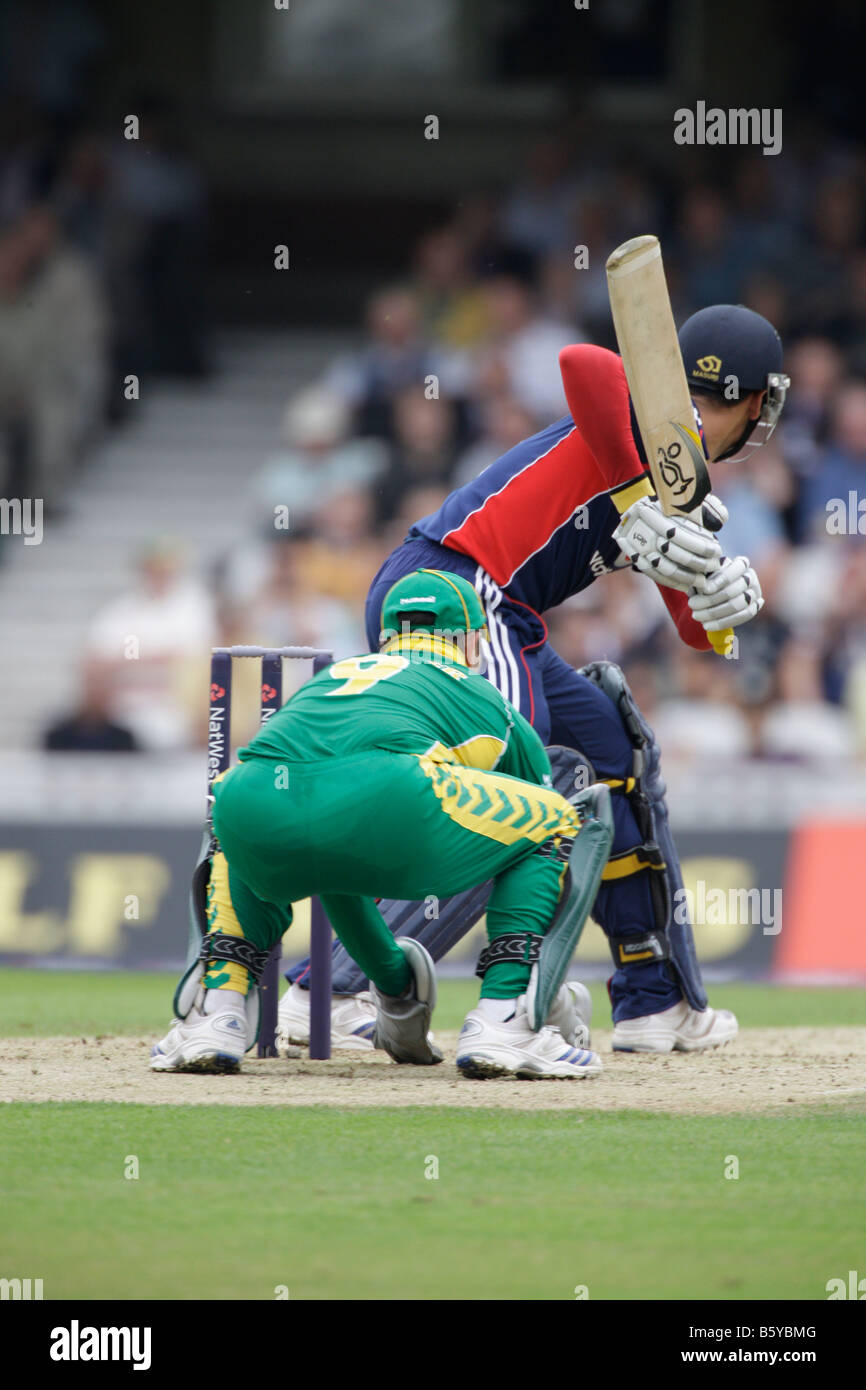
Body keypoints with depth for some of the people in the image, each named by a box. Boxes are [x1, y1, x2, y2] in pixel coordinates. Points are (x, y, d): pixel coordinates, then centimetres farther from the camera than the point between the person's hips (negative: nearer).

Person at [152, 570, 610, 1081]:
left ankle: (218, 1013, 27)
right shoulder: (488, 702, 35)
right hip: (383, 802, -5)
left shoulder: (326, 679, 45)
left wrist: (391, 981, 67)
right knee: (563, 826, 20)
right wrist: (557, 995, 59)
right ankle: (504, 1024, 5)